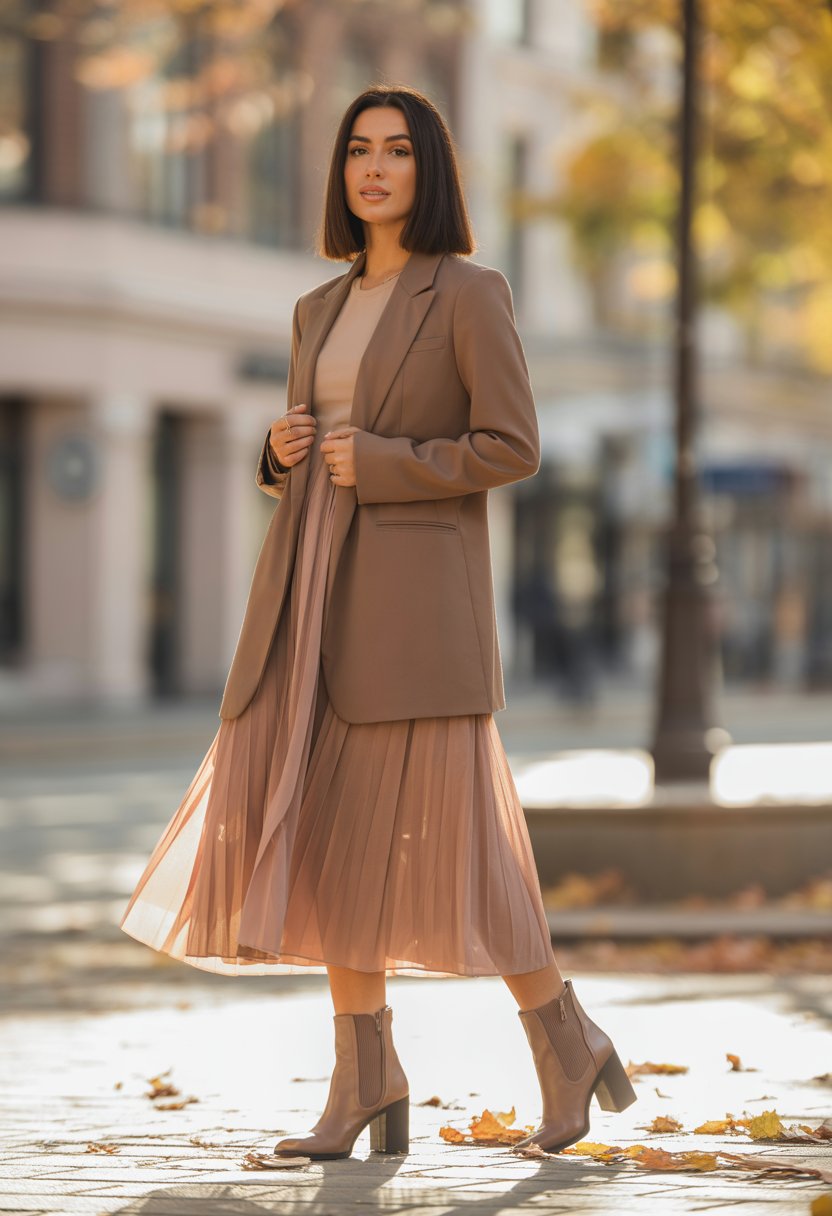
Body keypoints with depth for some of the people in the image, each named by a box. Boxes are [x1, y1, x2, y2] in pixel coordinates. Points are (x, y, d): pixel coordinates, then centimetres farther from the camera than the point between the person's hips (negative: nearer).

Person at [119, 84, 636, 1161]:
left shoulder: (470, 294, -3)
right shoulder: (321, 311, 17)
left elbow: (512, 449, -9)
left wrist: (378, 463, -12)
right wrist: (281, 452, 0)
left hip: (416, 583, -6)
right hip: (313, 588, 7)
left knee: (441, 831, -7)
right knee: (321, 828, 0)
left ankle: (565, 1044, 10)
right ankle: (366, 1077, 5)